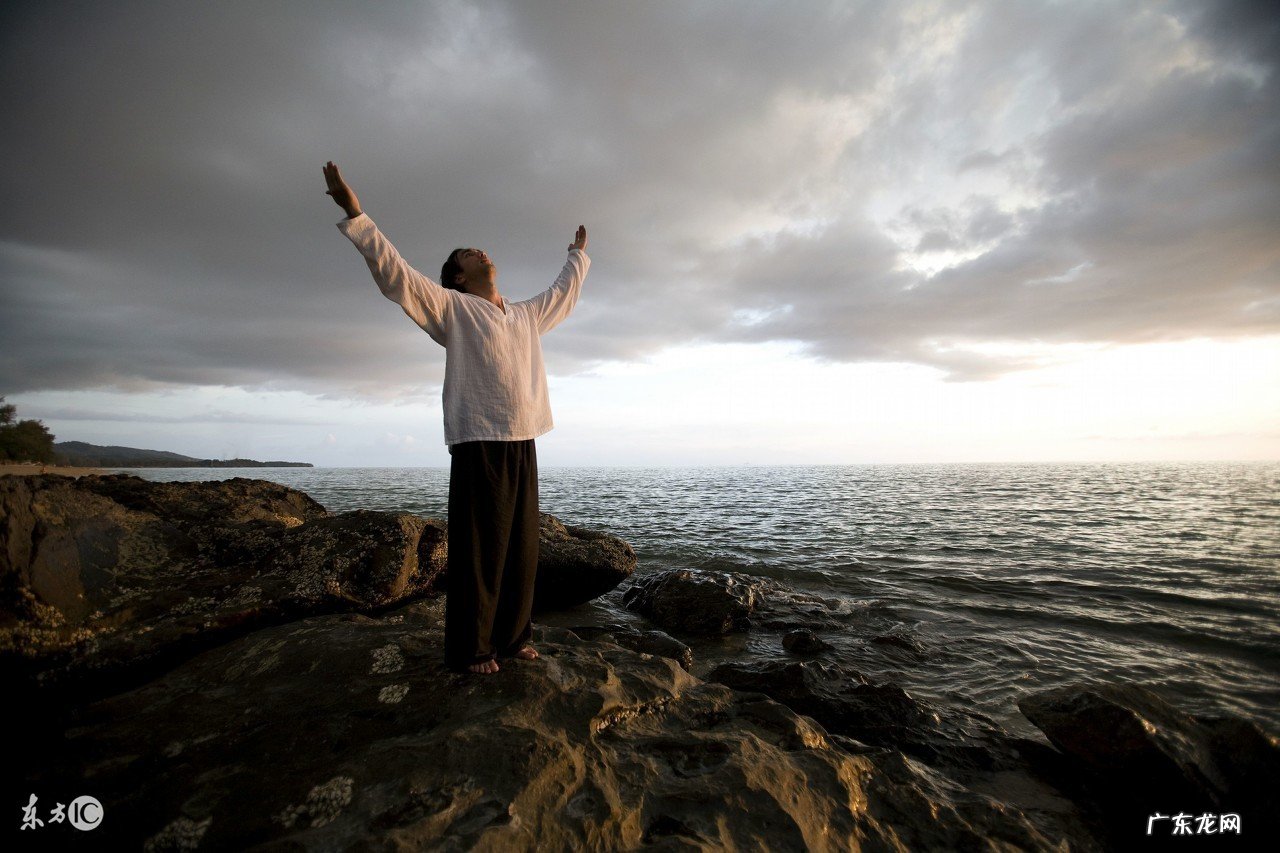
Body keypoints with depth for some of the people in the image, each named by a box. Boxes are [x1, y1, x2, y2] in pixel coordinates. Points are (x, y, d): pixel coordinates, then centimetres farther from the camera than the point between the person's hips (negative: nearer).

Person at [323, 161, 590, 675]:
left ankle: (512, 636, 23)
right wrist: (355, 215, -13)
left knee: (521, 547, 10)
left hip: (523, 444, 6)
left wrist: (579, 255, 49)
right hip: (479, 444, -6)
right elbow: (396, 274, -5)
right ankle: (469, 649, 10)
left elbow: (564, 291, 37)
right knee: (479, 549, -2)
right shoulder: (451, 307, 5)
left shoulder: (527, 315, 21)